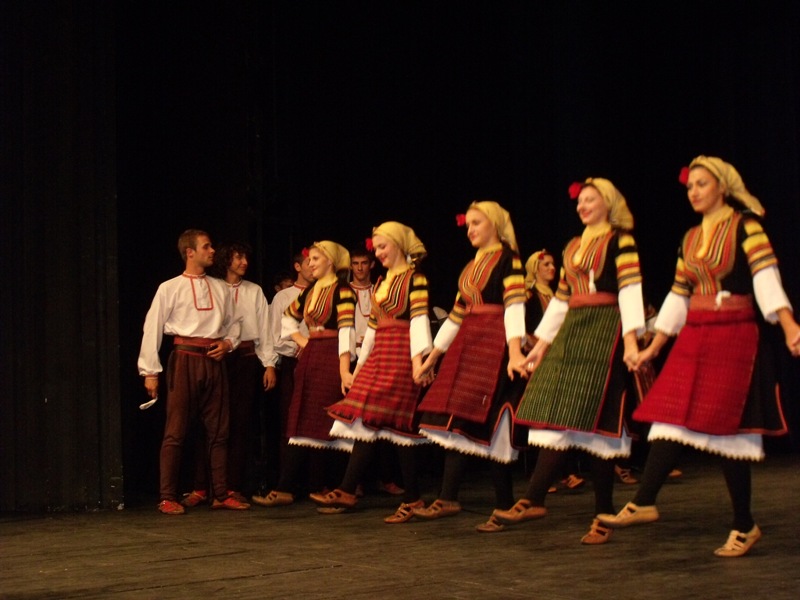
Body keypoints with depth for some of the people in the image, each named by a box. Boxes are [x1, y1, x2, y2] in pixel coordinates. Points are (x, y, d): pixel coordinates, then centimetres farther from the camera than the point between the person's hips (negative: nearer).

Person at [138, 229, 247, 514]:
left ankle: (221, 494, 14)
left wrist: (228, 343, 0)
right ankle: (168, 498, 1)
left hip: (214, 360, 5)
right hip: (185, 359, -5)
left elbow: (233, 323, 22)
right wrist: (150, 372, -5)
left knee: (218, 429, 7)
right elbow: (152, 329, -1)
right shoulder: (170, 288, 0)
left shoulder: (220, 288, 13)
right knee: (175, 431, -4)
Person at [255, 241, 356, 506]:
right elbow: (288, 317, 32)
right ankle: (285, 488, 5)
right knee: (301, 424, 5)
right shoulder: (310, 291, 15)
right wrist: (300, 339, 14)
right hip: (310, 359, 8)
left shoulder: (341, 289, -8)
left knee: (325, 424, -4)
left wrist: (344, 369, -27)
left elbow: (346, 328, -18)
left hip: (332, 359, -7)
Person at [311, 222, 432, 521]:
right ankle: (347, 491, 4)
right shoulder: (381, 283, 20)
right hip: (378, 357, 8)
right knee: (367, 420, 4)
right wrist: (359, 366, 21)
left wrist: (418, 359, -23)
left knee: (398, 424, -8)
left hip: (401, 356, -8)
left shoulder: (414, 278, -4)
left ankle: (412, 498, -1)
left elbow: (419, 319, -14)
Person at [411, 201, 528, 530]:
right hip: (467, 344, 8)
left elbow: (514, 305, -16)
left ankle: (505, 506, -3)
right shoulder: (470, 268, 20)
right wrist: (432, 357, 21)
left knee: (487, 424, -10)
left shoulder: (507, 257, -4)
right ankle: (447, 499, 4)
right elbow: (456, 315, 22)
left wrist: (514, 352, -28)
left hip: (495, 344, -8)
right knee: (457, 423, 3)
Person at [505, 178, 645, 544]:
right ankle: (533, 500, -7)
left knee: (594, 420, -8)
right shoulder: (573, 247, 20)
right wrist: (542, 343, 16)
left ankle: (603, 515, -2)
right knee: (559, 416, -1)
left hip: (604, 332, -7)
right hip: (570, 333, 7)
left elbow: (630, 288, -11)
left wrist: (631, 339, -22)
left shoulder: (620, 240, -1)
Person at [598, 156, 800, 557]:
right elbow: (678, 295, 16)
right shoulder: (690, 238, 13)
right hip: (693, 336, 6)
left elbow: (766, 276, -19)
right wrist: (653, 347, 15)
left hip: (735, 336, -6)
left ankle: (744, 526, 6)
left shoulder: (745, 226, -6)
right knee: (671, 417, -1)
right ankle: (643, 503, 0)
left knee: (726, 428, -5)